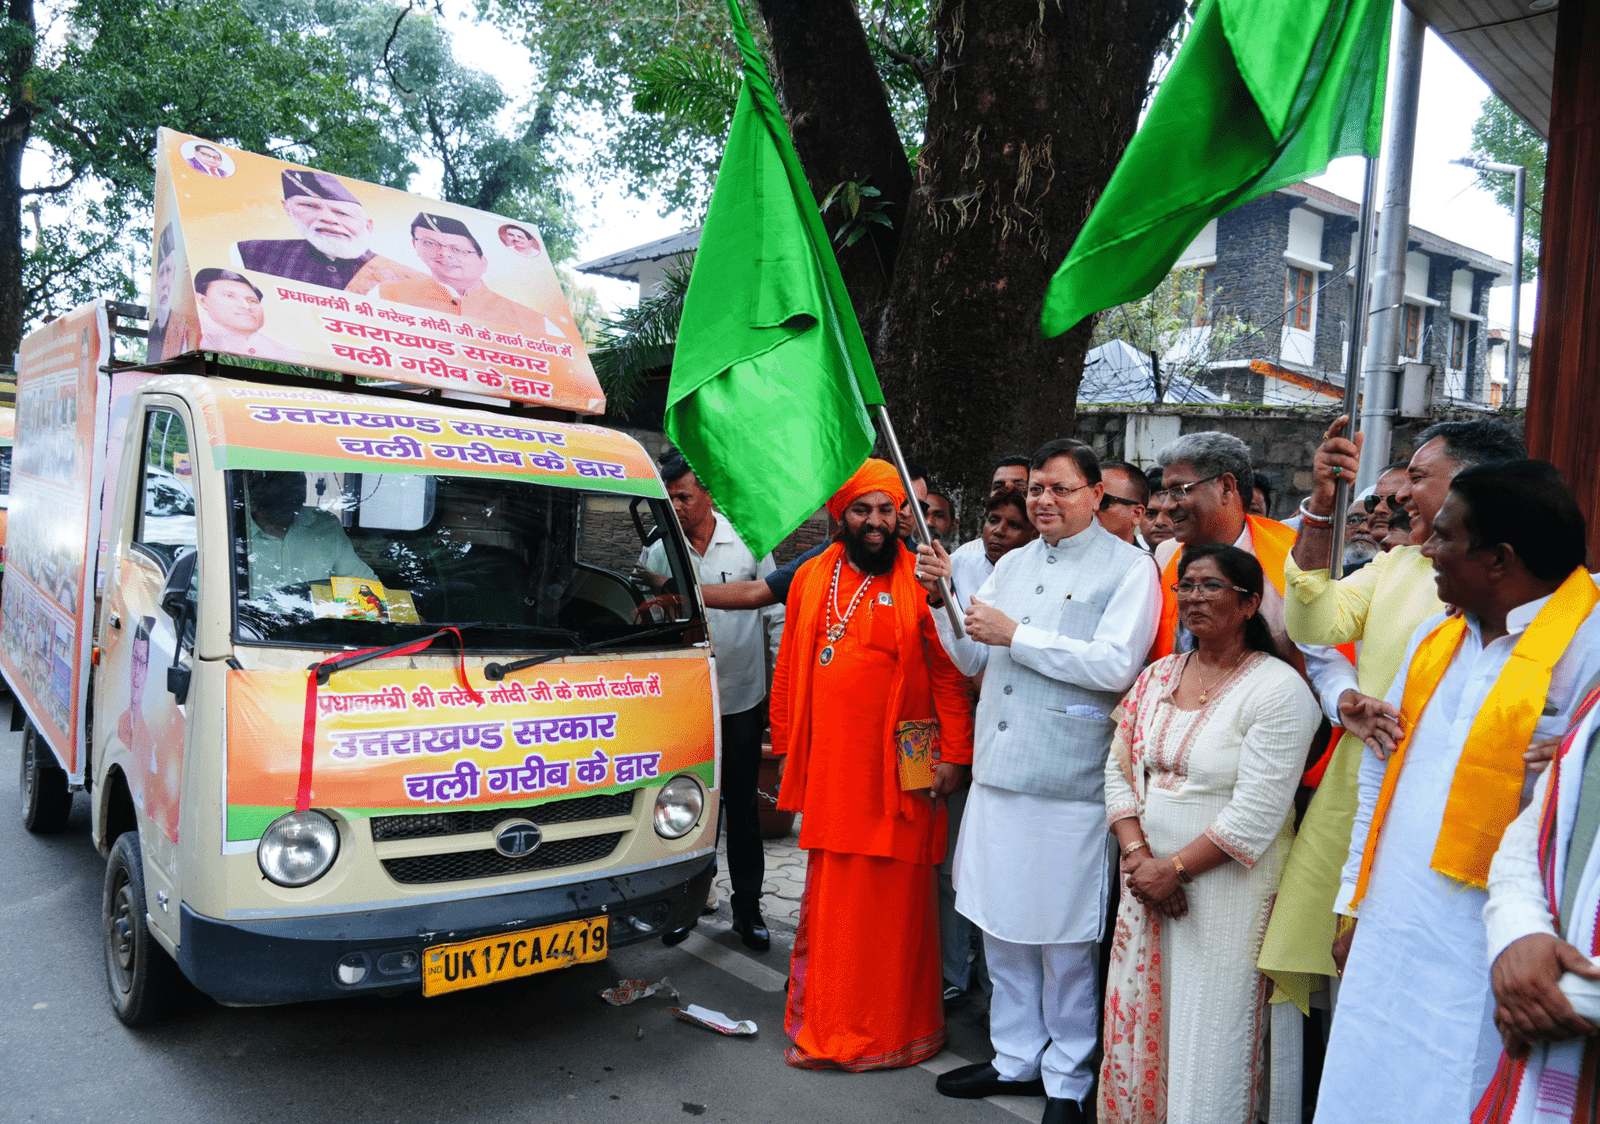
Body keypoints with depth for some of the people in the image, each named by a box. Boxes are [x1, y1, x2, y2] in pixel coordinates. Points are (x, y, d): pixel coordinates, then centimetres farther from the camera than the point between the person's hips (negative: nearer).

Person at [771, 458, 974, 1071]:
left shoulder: (919, 581, -4)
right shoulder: (811, 578, 9)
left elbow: (949, 674, -6)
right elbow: (790, 669, 13)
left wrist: (954, 755, -9)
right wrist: (787, 746, 12)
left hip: (898, 766, -3)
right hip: (827, 764, 4)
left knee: (893, 898, 5)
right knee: (828, 896, 11)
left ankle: (893, 1028, 21)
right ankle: (824, 1025, 26)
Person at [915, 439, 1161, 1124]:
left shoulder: (1129, 568, -5)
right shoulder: (1012, 565, 14)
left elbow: (1116, 664, -18)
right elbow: (971, 659, 17)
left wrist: (1015, 635, -16)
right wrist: (942, 597, 1)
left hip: (1068, 784, -6)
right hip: (996, 772, 6)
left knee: (1065, 938, 5)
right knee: (999, 923, 15)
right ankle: (1016, 1058, 33)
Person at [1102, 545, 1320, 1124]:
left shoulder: (1278, 689, -12)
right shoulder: (1157, 676, 7)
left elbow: (1256, 814, -17)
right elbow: (1118, 770, 7)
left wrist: (1174, 869, -14)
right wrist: (1138, 855, -7)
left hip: (1227, 891, -5)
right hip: (1146, 878, 6)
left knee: (1208, 1036, 4)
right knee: (1138, 1028, 12)